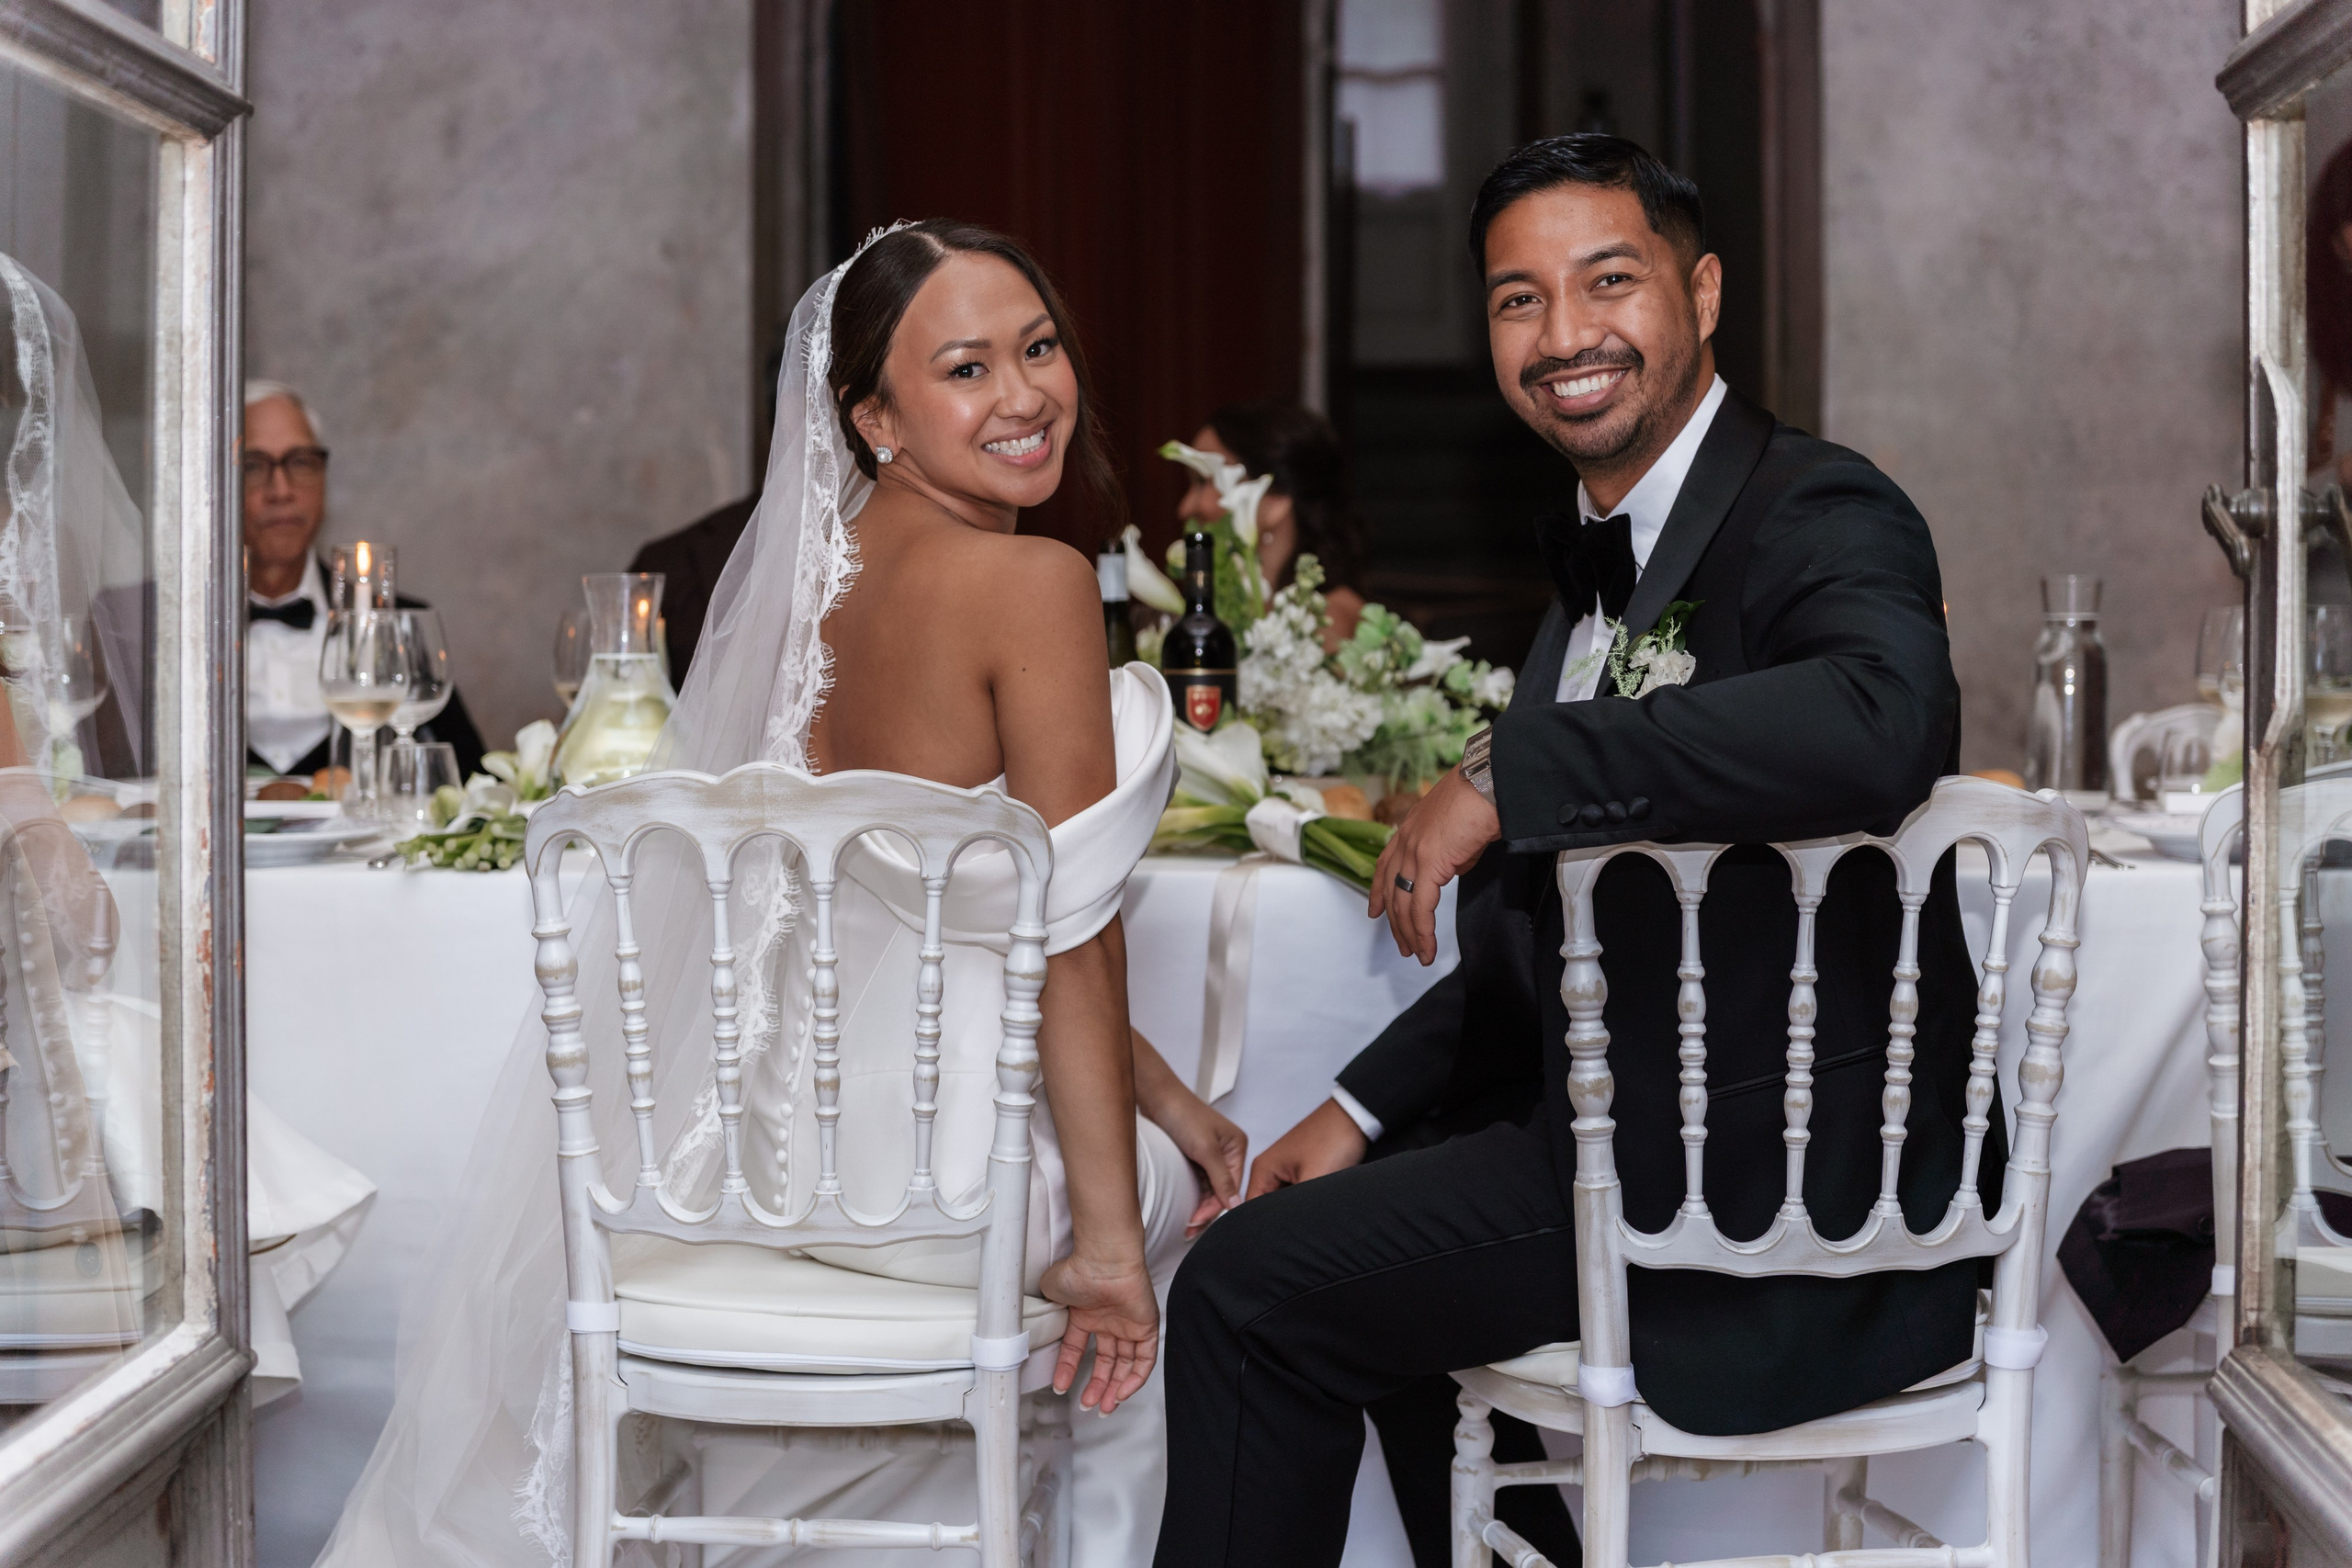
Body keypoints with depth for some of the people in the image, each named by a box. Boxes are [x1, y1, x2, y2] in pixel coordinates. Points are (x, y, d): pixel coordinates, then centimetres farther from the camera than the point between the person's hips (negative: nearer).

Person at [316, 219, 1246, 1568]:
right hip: (950, 1173, -7)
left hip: (809, 1130, 7)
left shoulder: (838, 568, 5)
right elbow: (1072, 943, -20)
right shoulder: (1035, 584, -21)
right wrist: (1104, 1243, -15)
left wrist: (1163, 1097, 13)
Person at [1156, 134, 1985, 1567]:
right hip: (1657, 1123, 10)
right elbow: (1555, 932, 20)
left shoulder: (1821, 517, -16)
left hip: (1790, 1185, -10)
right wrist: (1363, 1110, 12)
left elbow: (1883, 722, -41)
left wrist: (1511, 776, -35)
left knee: (1249, 1288, -7)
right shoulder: (1606, 556, 14)